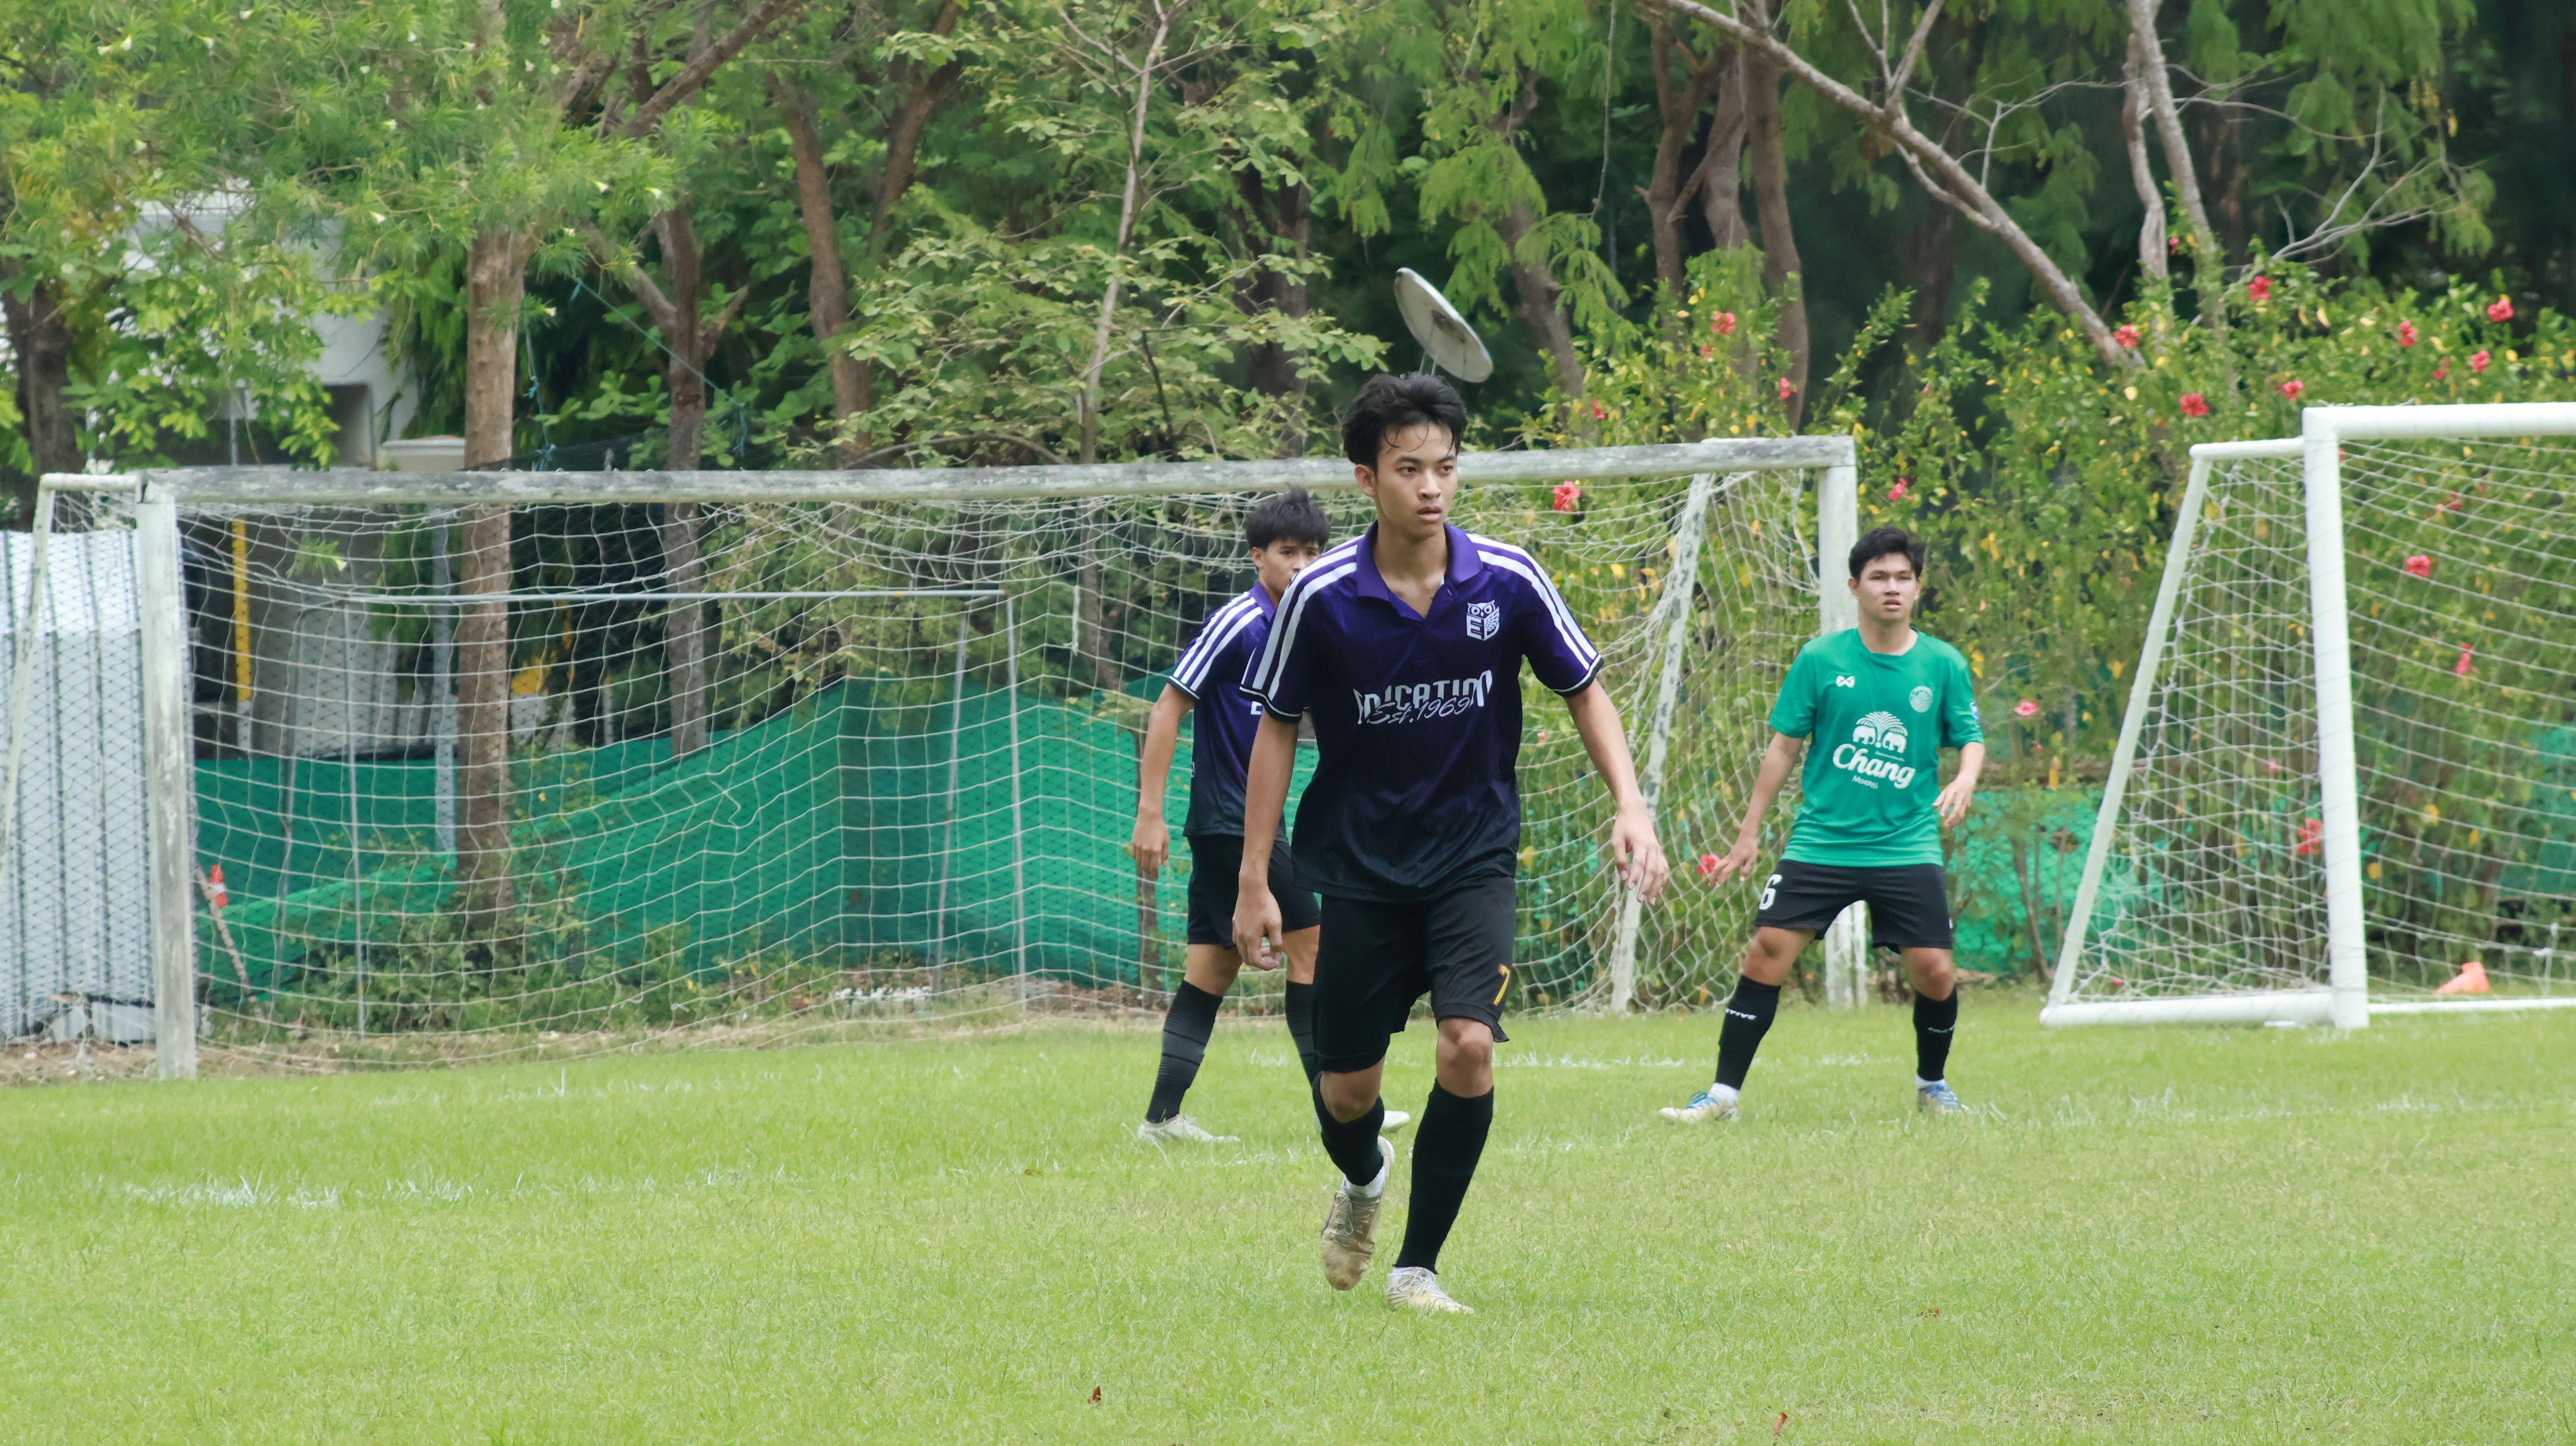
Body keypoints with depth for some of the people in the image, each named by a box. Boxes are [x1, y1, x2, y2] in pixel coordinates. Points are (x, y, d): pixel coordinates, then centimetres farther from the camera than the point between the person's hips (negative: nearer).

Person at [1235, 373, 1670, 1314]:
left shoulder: (1507, 582, -9)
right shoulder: (1320, 597, -11)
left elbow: (1585, 694, 4)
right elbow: (1277, 729, -1)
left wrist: (1630, 804, -11)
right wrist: (1254, 881, -3)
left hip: (1473, 856, 0)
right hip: (1358, 864, 0)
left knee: (1468, 1045, -20)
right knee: (1346, 1091, 5)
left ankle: (1419, 1266, -4)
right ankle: (1363, 1179, 43)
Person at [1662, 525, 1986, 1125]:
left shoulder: (1943, 666, 1)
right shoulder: (1821, 660, 0)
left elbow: (1971, 739, 9)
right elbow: (1784, 747, 6)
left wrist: (1964, 781, -14)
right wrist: (1750, 832, 7)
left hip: (1907, 845, 0)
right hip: (1821, 842, 0)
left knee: (1935, 972, -6)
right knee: (1767, 952, -10)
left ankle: (1932, 1085, 22)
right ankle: (1724, 1093, -2)